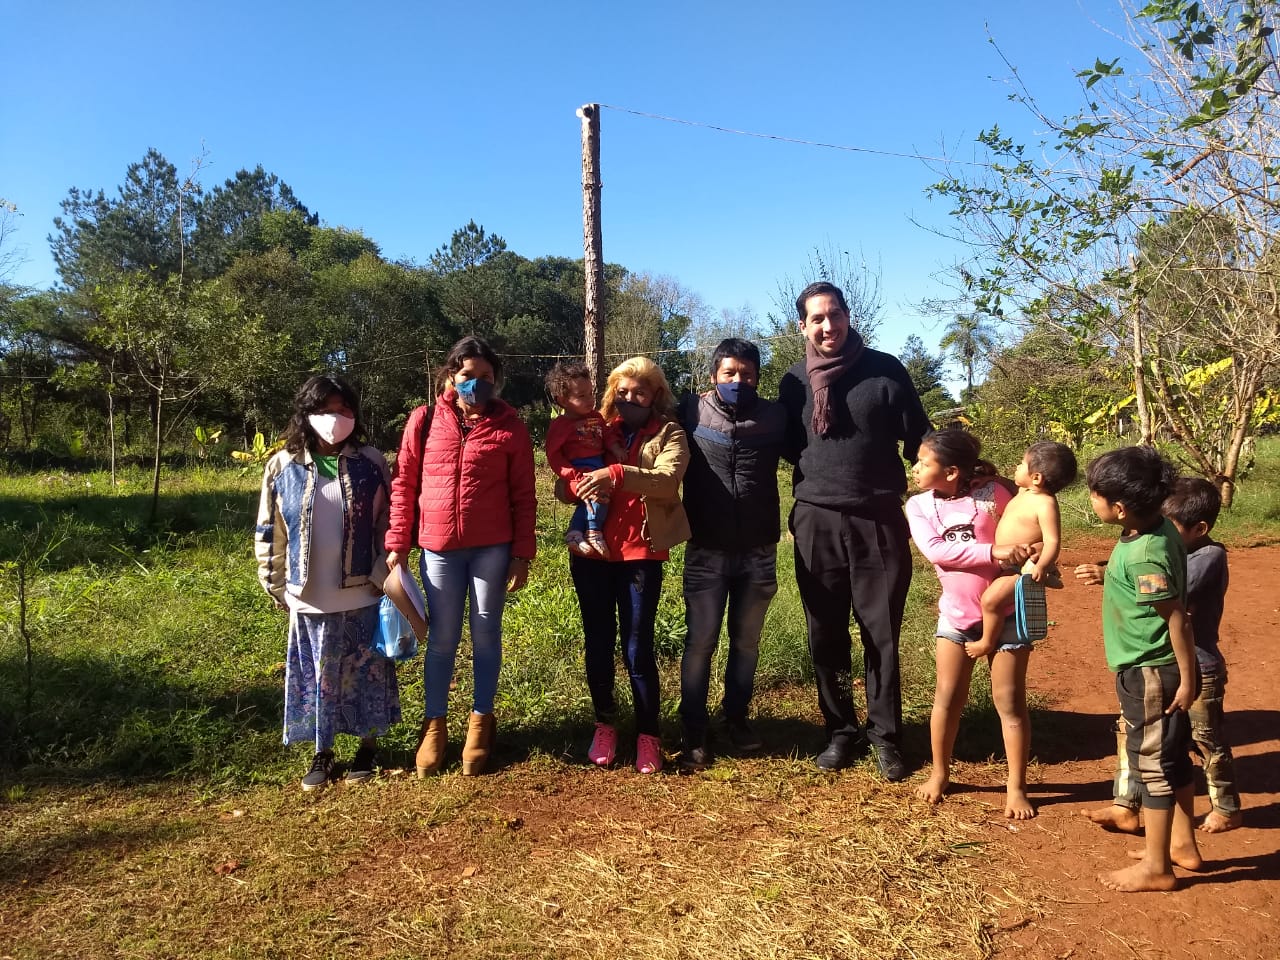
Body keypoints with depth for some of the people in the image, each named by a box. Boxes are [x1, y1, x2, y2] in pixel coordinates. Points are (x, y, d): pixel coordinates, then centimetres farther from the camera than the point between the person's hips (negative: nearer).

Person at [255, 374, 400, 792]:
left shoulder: (370, 462, -1)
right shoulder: (283, 466, 0)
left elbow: (390, 522, 3)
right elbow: (269, 532, 6)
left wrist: (383, 575, -1)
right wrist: (275, 585, 6)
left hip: (362, 593, 0)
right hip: (309, 597, 1)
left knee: (365, 672, 9)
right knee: (316, 675, 10)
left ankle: (368, 743, 27)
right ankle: (322, 752, 26)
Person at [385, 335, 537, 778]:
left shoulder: (509, 427, 0)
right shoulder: (424, 421, 2)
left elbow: (524, 497, 1)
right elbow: (404, 486, 5)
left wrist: (522, 554, -3)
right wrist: (397, 544, 1)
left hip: (493, 548, -1)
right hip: (439, 548, 1)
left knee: (486, 634, 10)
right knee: (442, 638, 10)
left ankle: (480, 721, 25)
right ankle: (434, 724, 24)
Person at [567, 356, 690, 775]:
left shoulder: (669, 434, 3)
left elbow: (668, 479, -17)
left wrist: (618, 474, -31)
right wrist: (579, 485, -17)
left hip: (641, 552, -3)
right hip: (591, 550, 3)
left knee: (638, 648, 1)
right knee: (597, 643, 10)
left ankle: (648, 735, 14)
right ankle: (604, 725, 27)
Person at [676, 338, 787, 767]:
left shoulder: (774, 416, 2)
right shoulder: (692, 412, -2)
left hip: (758, 552, 2)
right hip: (706, 552, -2)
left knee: (747, 641, 14)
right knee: (700, 642, 2)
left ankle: (737, 719, 31)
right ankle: (694, 733, 13)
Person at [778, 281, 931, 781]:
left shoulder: (884, 370, 0)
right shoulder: (794, 381, 7)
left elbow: (918, 439, 2)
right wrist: (814, 484, 2)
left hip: (879, 522, -2)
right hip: (816, 524, 2)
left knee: (881, 637, 4)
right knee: (826, 638, 8)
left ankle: (885, 736, 18)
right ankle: (840, 731, 23)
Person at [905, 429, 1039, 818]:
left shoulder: (991, 492, -9)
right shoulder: (919, 505, -4)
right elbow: (935, 550, -19)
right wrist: (992, 552, -27)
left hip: (1006, 611, -2)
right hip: (957, 613, 2)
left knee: (1009, 701, 4)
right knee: (948, 697, 8)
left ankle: (1016, 787, 17)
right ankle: (939, 773, 26)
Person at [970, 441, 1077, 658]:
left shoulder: (1045, 504, -22)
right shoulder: (1024, 492, 7)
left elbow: (1052, 541, -26)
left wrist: (1041, 566, -40)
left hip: (1025, 568, -11)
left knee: (991, 599, -23)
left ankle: (987, 642, -4)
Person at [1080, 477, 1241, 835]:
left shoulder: (1210, 557, -18)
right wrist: (1104, 572, -17)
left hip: (1197, 670, -7)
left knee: (1207, 740, 11)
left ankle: (1227, 809, 34)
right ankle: (1126, 806, 13)